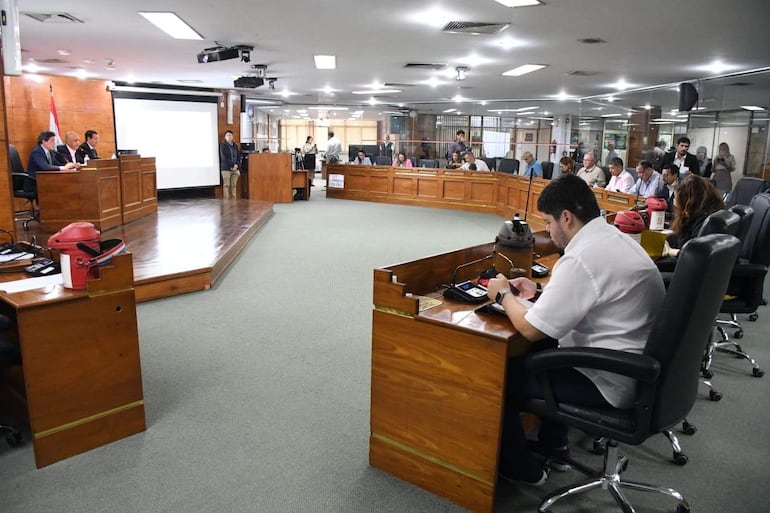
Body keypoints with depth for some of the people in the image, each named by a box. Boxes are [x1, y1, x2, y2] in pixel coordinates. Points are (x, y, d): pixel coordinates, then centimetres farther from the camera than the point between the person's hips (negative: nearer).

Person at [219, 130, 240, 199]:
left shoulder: (235, 146, 14)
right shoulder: (223, 145, 0)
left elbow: (239, 156, 11)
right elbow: (224, 158, -9)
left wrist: (236, 165, -7)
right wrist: (232, 165, -13)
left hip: (235, 168, 4)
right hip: (226, 168, -4)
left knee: (234, 185, 5)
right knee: (226, 185, -5)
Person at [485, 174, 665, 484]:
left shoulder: (582, 258, -25)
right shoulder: (616, 238, 5)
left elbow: (530, 329, -21)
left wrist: (504, 295, -4)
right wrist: (540, 291, 11)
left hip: (612, 382, -10)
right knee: (542, 349, 27)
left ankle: (520, 468, 22)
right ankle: (552, 446, 35)